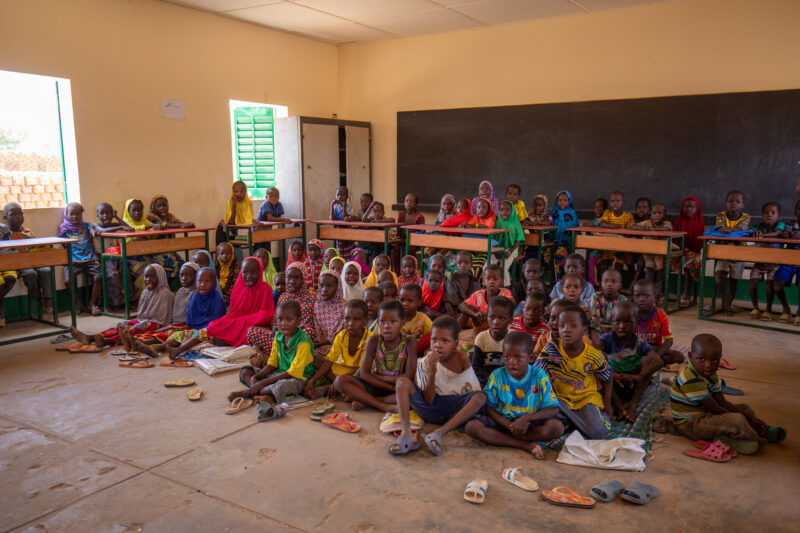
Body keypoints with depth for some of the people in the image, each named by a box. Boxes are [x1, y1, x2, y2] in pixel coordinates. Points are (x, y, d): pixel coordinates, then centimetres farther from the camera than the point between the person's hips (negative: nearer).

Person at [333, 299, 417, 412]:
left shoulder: (409, 343, -9)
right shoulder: (373, 341, -4)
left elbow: (408, 377, -14)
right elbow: (364, 374, -9)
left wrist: (377, 377, -10)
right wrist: (391, 387, -18)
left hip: (399, 388, -2)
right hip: (375, 386, 2)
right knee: (340, 380, -19)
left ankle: (366, 401, -23)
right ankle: (383, 405, -27)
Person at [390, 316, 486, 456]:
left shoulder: (463, 359, -7)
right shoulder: (425, 362, -7)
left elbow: (474, 393, 1)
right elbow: (428, 400, -13)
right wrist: (432, 373, -24)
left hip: (456, 410, 0)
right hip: (431, 409, 1)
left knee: (481, 396, -29)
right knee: (402, 382, -17)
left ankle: (440, 433, -40)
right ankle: (407, 435, -34)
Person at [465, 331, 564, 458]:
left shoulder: (539, 376, -6)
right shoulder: (497, 376, -4)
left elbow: (553, 409, -10)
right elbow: (489, 408, -5)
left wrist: (526, 418, -25)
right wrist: (508, 425, -22)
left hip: (531, 423, 0)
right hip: (503, 422, 1)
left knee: (557, 427, -29)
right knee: (471, 426, -26)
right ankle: (527, 445, -25)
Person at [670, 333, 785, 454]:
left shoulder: (710, 375, 5)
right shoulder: (691, 380, -28)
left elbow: (722, 403, 4)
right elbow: (715, 409, -22)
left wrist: (750, 417, -6)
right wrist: (745, 421, -16)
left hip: (705, 415, 11)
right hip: (690, 424, -11)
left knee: (743, 408, 19)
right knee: (737, 420, -26)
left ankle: (763, 430, 0)